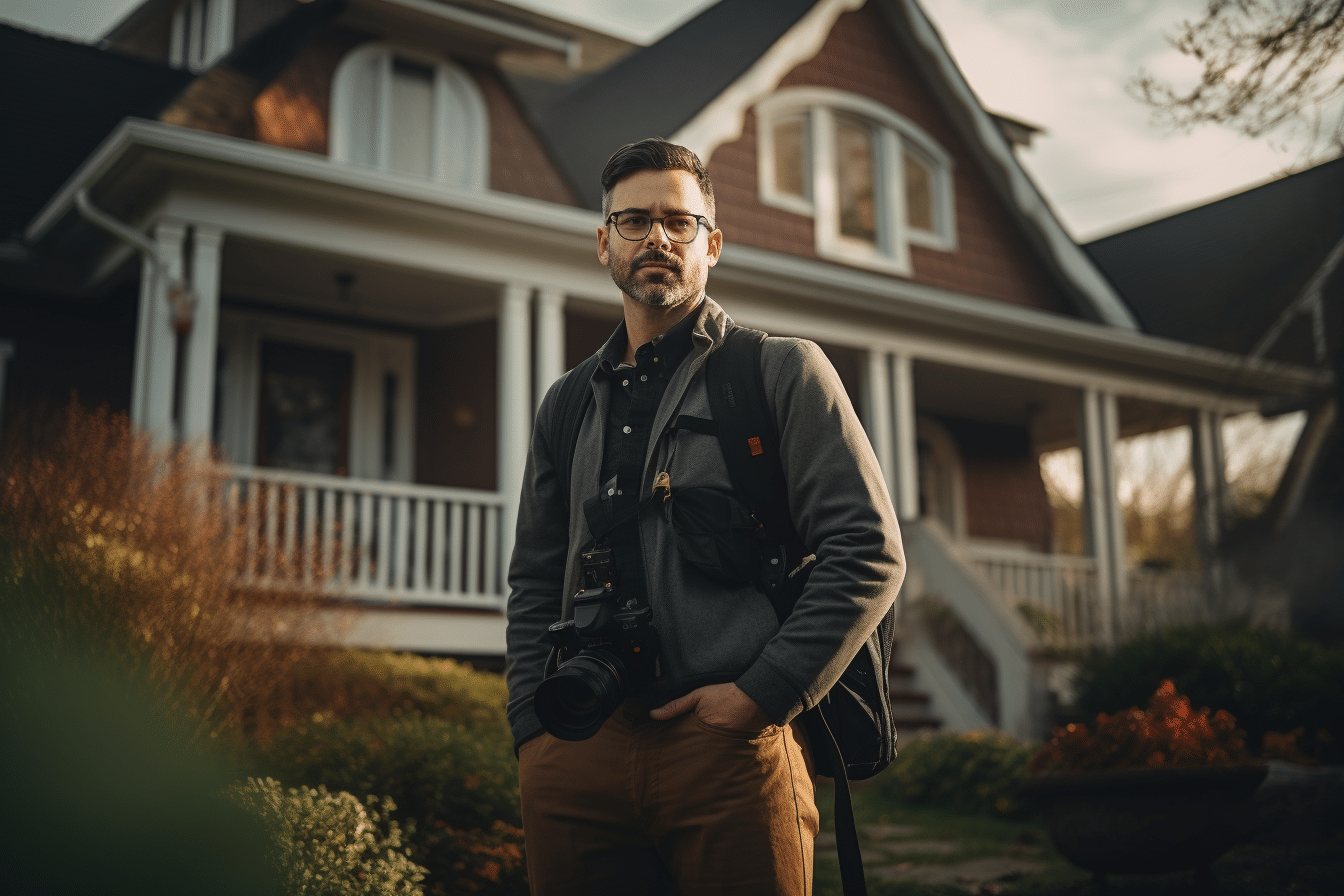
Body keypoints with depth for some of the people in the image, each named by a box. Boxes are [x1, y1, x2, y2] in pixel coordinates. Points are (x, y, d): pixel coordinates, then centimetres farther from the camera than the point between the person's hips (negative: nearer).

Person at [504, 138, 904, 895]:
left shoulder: (784, 370, 5)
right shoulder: (567, 405, 18)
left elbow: (871, 554, -4)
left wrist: (764, 696, -11)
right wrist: (533, 727, 8)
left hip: (733, 745, -4)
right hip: (577, 760, 4)